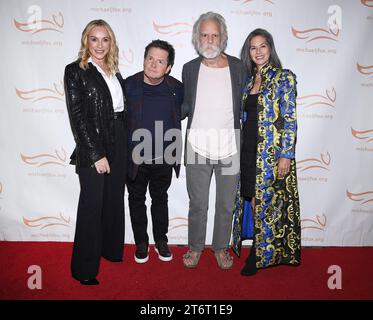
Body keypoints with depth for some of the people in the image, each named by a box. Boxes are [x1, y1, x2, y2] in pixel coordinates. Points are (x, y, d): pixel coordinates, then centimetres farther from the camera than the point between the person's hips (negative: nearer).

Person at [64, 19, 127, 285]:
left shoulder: (114, 71, 12)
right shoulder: (75, 71, -6)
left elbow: (122, 109, 12)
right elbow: (77, 117, -12)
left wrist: (125, 146, 6)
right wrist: (96, 154, -16)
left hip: (119, 143, 6)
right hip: (92, 147, -6)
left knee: (115, 199, 16)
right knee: (92, 205, 1)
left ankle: (111, 249, 36)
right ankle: (84, 268, 17)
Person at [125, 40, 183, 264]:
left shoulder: (176, 88, -5)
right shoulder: (129, 85, -10)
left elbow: (179, 117, 9)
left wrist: (176, 154, 7)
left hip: (164, 158, 1)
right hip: (136, 158, -1)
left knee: (160, 199, 17)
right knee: (137, 200, 13)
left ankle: (161, 241, 36)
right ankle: (141, 243, 33)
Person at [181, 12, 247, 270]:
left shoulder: (238, 67, 0)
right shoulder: (190, 68, 3)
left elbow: (244, 107, 6)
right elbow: (185, 107, 8)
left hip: (229, 148, 0)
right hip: (197, 147, 1)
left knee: (226, 204, 13)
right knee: (197, 204, 12)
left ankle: (221, 247, 35)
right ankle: (195, 246, 34)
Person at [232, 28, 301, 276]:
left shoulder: (284, 78, -4)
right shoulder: (248, 81, 14)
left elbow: (290, 120, -9)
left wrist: (286, 155, -16)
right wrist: (239, 151, 11)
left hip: (272, 151, -5)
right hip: (248, 150, 6)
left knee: (267, 202, 2)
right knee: (252, 200, 10)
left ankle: (261, 255, 20)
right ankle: (259, 250, 27)